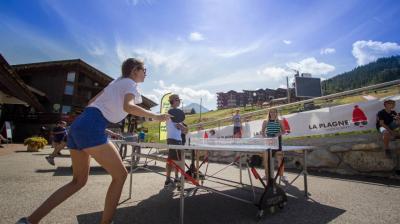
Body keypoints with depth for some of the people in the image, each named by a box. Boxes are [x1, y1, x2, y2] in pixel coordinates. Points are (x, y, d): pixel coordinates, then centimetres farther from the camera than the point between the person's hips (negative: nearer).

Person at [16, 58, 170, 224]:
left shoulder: (116, 82, 25)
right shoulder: (131, 83, 0)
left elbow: (91, 102, 26)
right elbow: (128, 106, -21)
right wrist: (155, 116, -14)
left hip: (78, 125, 9)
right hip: (91, 128, -9)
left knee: (78, 181, 19)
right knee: (120, 175, -1)